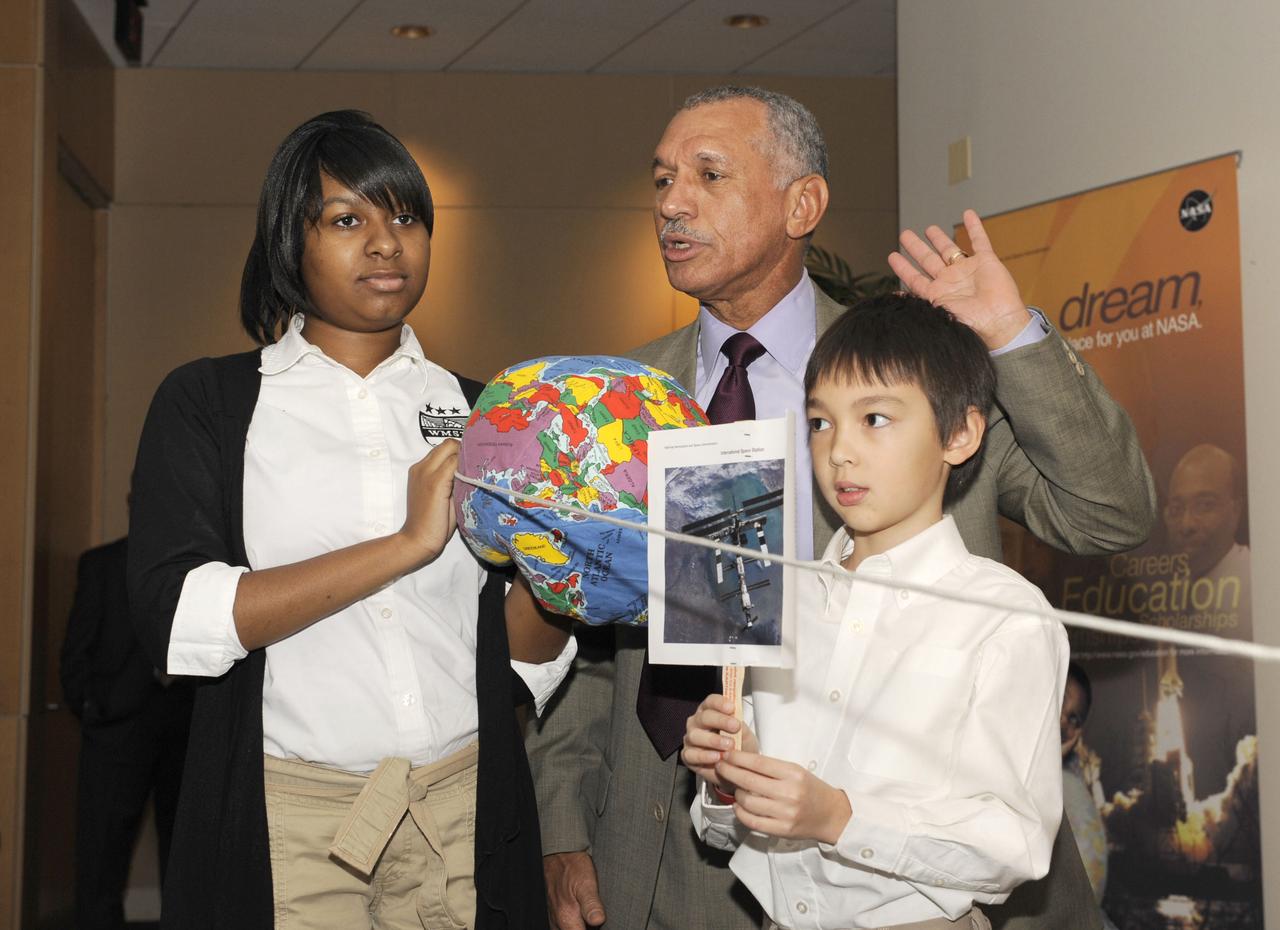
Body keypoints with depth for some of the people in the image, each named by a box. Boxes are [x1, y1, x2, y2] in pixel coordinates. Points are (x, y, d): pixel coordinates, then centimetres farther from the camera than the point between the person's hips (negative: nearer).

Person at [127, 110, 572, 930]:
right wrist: (405, 545, -18)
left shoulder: (475, 415, 10)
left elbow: (526, 659, 9)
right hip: (288, 821, -3)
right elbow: (176, 617, -14)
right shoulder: (208, 402, 2)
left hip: (464, 809, 3)